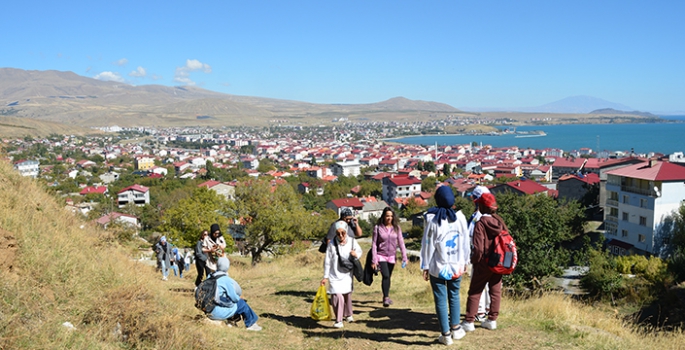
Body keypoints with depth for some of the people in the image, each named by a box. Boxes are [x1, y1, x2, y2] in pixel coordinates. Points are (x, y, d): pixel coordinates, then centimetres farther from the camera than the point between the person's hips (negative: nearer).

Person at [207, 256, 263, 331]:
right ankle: (251, 324, 26)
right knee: (242, 303, 8)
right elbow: (234, 298, -12)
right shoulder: (226, 280, -19)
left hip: (208, 310, 8)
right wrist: (239, 298, 12)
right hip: (218, 312, -8)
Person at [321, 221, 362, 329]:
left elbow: (360, 251, 9)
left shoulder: (352, 241, -7)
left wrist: (356, 255, -16)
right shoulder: (332, 243, -13)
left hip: (347, 274, 3)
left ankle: (348, 315, 41)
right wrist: (325, 277, -3)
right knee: (337, 296, -15)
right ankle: (338, 320, -3)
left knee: (348, 295, 17)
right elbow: (327, 261, -6)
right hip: (335, 275, -3)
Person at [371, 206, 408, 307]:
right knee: (385, 276, -18)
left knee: (388, 277, 12)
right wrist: (374, 260, -9)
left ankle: (386, 296, 31)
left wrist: (404, 257, -4)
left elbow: (401, 242, 1)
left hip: (391, 256, 3)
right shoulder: (378, 227, -7)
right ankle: (386, 298, -14)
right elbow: (374, 244, -6)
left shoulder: (396, 227, -1)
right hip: (381, 256, -3)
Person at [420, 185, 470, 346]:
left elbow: (428, 244, -7)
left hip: (438, 266, -3)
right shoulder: (460, 217, -3)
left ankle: (446, 334, 10)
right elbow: (465, 242, 5)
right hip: (456, 265, 3)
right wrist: (464, 261, 17)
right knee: (454, 296, 19)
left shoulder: (432, 219, -11)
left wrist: (425, 266, 0)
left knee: (441, 299, 5)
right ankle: (455, 328, 26)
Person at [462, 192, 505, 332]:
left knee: (474, 292, 4)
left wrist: (474, 261, -3)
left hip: (484, 263, -5)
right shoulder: (500, 221, -1)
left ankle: (469, 322, 6)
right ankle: (492, 320, 22)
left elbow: (478, 248, -19)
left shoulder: (480, 224, -18)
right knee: (496, 291, 14)